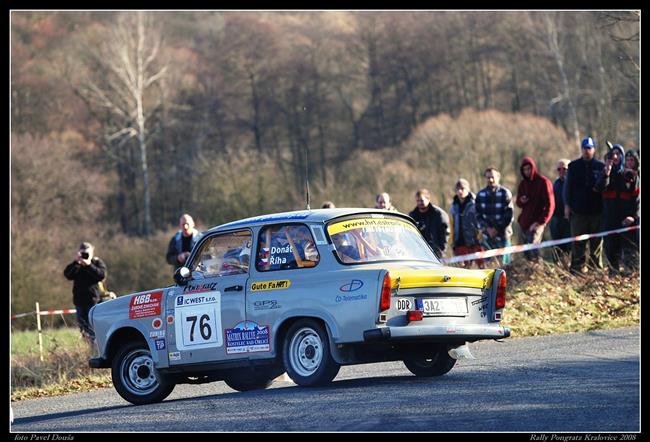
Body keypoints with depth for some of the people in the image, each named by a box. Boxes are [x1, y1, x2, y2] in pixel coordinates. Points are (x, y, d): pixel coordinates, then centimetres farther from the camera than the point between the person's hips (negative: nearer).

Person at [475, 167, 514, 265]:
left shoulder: (505, 193, -2)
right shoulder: (481, 195, 8)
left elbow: (509, 214, -6)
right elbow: (478, 214, 8)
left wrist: (497, 229, -10)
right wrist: (487, 228, -7)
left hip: (502, 234, -3)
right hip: (487, 234, 3)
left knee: (504, 261, -3)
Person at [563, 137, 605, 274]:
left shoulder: (601, 166, 4)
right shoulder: (574, 166, 7)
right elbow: (567, 186, 8)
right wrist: (567, 205, 1)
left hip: (596, 210, 0)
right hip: (578, 209, 0)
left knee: (596, 241, 4)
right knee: (578, 242, 0)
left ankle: (597, 266, 10)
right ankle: (578, 267, 3)